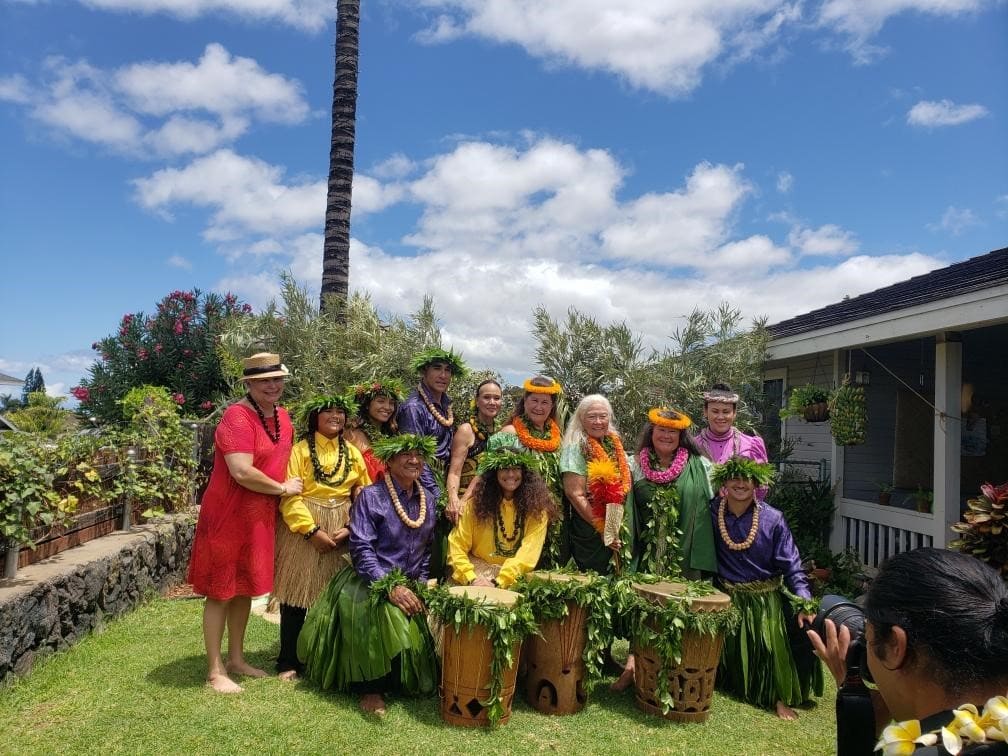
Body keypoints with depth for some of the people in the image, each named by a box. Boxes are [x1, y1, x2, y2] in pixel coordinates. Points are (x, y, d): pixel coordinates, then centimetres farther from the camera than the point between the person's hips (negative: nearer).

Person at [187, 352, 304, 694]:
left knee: (245, 588, 18)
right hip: (228, 516, -8)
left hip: (261, 517, 8)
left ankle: (236, 659, 32)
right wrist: (283, 488, -15)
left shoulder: (282, 417, 7)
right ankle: (215, 671, 16)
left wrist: (288, 487, 7)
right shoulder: (237, 417, -20)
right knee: (221, 592, 4)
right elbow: (243, 473, -28)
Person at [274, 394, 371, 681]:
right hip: (303, 531, -3)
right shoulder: (300, 450, -2)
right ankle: (289, 662, 15)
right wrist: (312, 530, -17)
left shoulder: (353, 453, 10)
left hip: (341, 533, 3)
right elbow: (290, 495, -10)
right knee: (296, 597, 2)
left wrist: (351, 527, -7)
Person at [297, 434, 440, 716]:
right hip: (371, 583, -6)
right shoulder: (370, 497, -8)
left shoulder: (427, 500, 10)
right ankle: (370, 688, -16)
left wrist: (420, 585, 5)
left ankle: (404, 680, 9)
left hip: (410, 584, 6)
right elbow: (361, 548, -15)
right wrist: (390, 587, -23)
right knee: (384, 617, -34)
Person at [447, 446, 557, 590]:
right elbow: (457, 547, -2)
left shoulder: (537, 507, -2)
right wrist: (471, 579, -17)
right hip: (478, 571, 0)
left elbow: (529, 552, -11)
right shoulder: (475, 503, -1)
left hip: (515, 577, 1)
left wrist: (498, 583, -22)